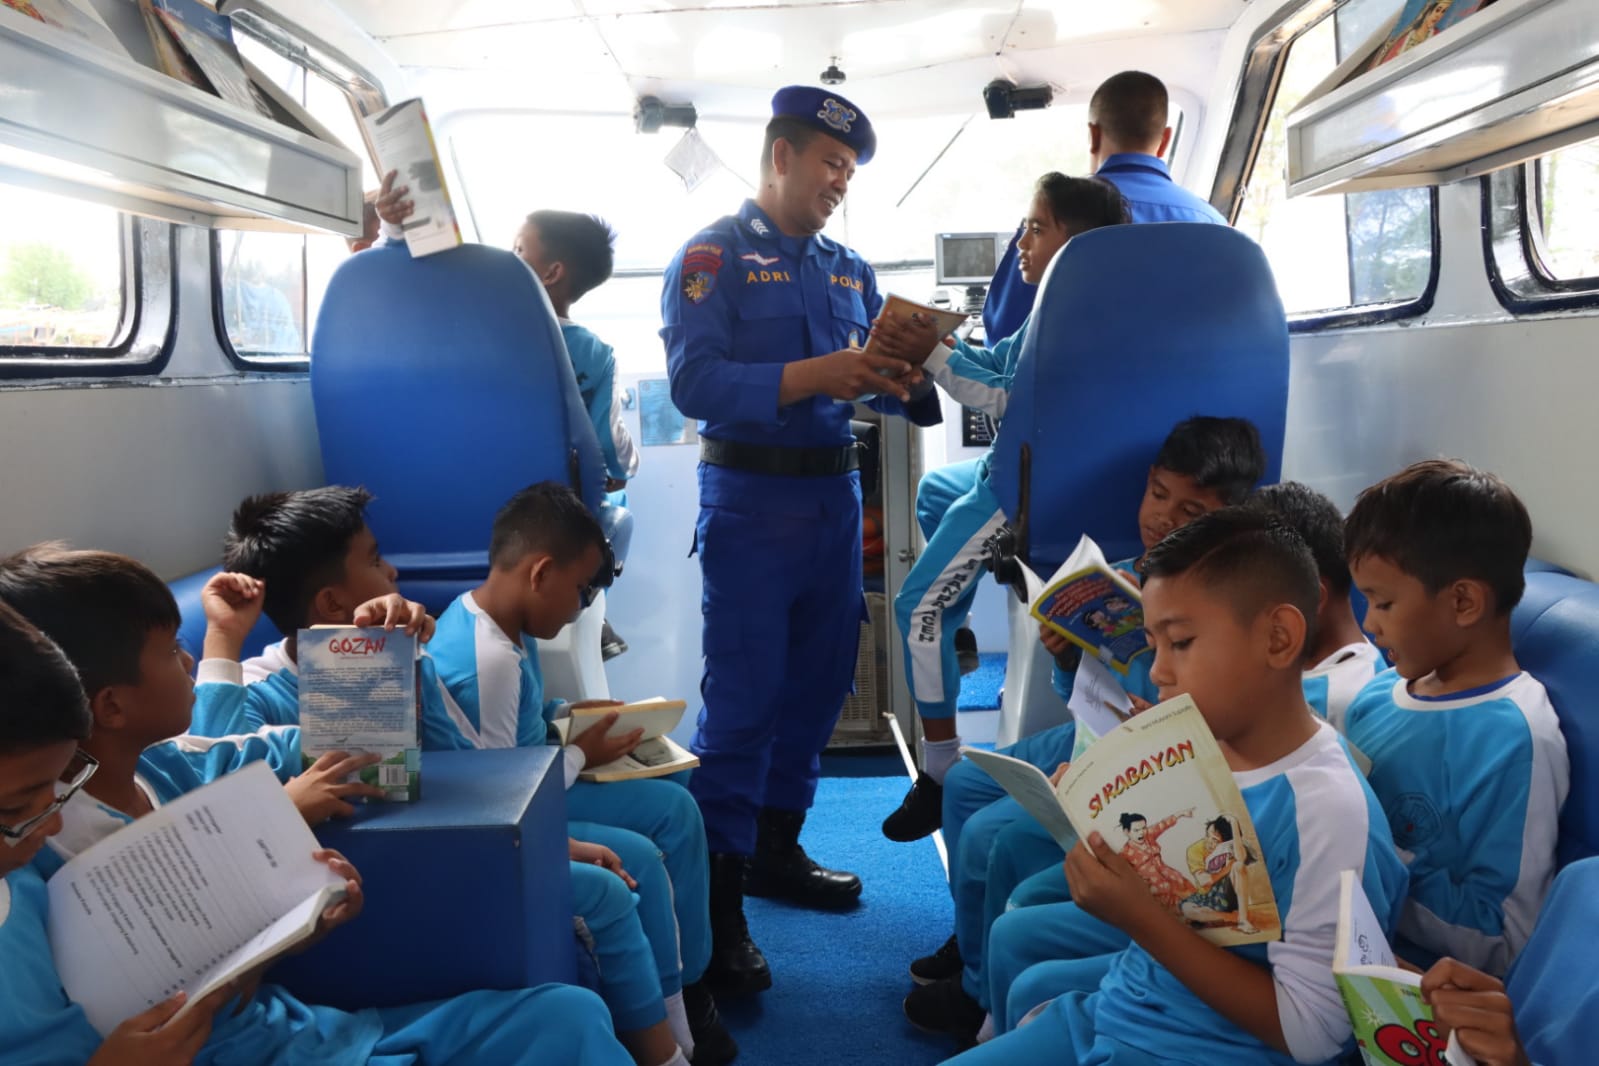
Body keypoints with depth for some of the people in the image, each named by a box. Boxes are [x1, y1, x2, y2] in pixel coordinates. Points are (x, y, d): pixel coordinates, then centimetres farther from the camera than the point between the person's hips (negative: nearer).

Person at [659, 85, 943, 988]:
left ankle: (776, 847, 27)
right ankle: (718, 891, 3)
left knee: (820, 680, 11)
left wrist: (901, 373, -13)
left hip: (835, 491, 7)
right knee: (744, 694, -6)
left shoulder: (849, 270, 16)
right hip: (751, 496, -6)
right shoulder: (714, 255, -3)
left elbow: (878, 384, 10)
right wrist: (809, 377, -26)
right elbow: (694, 381, -16)